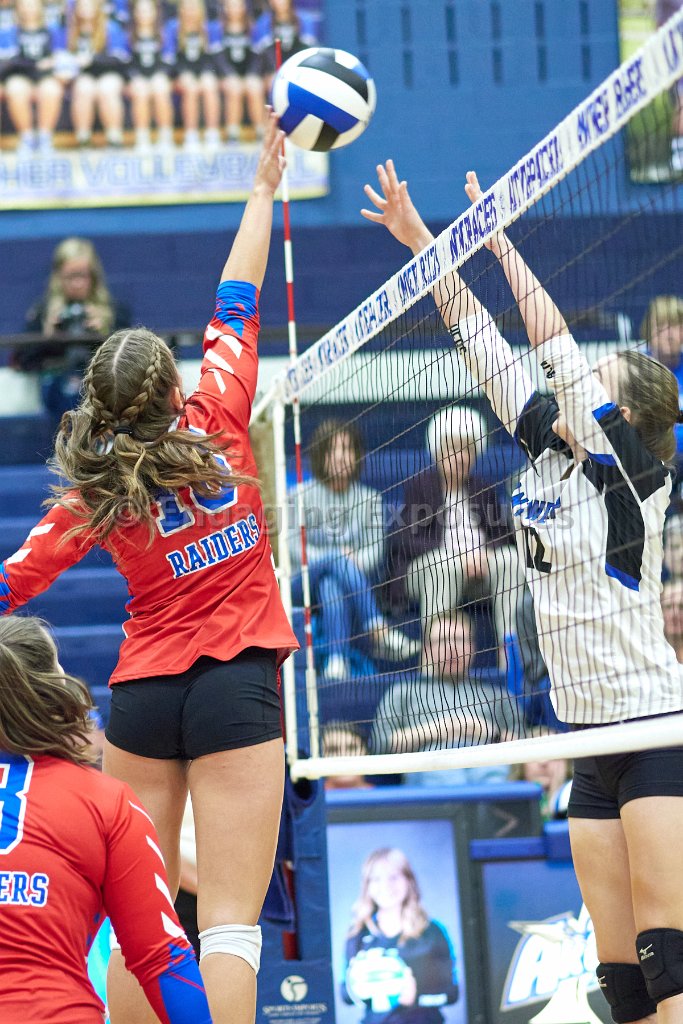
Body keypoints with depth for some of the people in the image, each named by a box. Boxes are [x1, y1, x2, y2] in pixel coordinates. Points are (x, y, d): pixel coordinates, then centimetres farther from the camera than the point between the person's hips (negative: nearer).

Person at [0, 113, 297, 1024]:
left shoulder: (91, 495, -2)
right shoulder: (218, 427, -4)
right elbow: (235, 308, 7)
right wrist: (263, 190, 17)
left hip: (142, 693, 2)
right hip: (237, 684, -2)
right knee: (229, 923, -7)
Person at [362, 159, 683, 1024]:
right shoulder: (550, 456, 12)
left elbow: (554, 344, -9)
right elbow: (484, 346, 13)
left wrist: (501, 241, 0)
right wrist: (422, 242, 14)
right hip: (597, 747, 8)